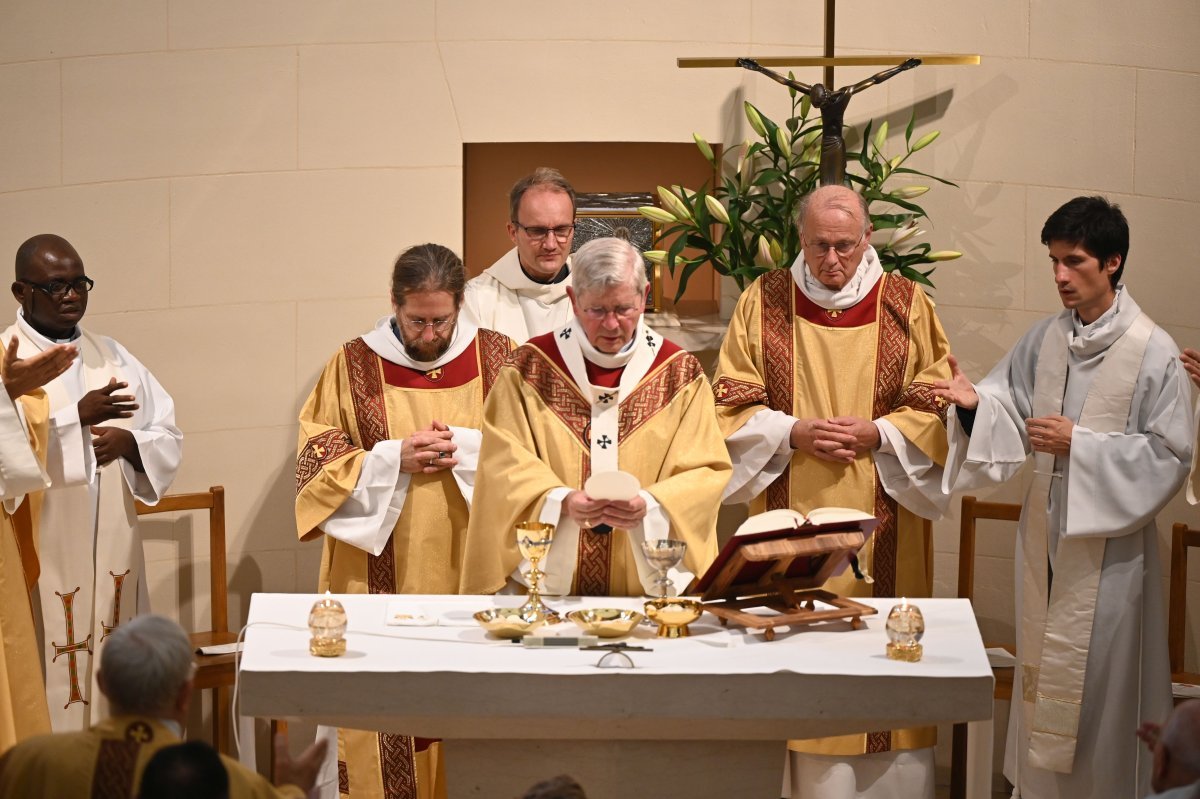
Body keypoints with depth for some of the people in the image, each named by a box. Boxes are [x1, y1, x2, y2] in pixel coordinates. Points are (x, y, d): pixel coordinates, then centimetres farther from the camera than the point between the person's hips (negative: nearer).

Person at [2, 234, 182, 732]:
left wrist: (127, 441, -9)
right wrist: (78, 417, -24)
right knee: (51, 691, -6)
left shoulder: (111, 357, 13)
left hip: (112, 553, 5)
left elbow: (168, 438, 12)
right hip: (41, 555, -5)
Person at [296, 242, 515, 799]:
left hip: (473, 569, 1)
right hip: (382, 578, -1)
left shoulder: (498, 359, 5)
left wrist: (466, 449, -11)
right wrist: (393, 459, -12)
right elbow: (316, 458, 1)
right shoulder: (353, 366, 2)